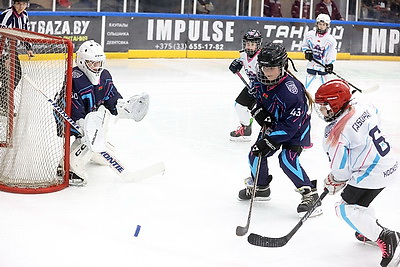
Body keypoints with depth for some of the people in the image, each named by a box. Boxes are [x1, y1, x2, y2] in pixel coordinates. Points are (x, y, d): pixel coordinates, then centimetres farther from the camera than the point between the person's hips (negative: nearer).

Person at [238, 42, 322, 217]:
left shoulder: (291, 89, -35)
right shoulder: (260, 80, -13)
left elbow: (290, 125, -33)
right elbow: (254, 98, 9)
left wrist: (269, 141, -33)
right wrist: (260, 113, -12)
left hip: (296, 129, -8)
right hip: (272, 123, 8)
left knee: (287, 159, -23)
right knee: (256, 153, 5)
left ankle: (310, 195, -14)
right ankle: (260, 187, 30)